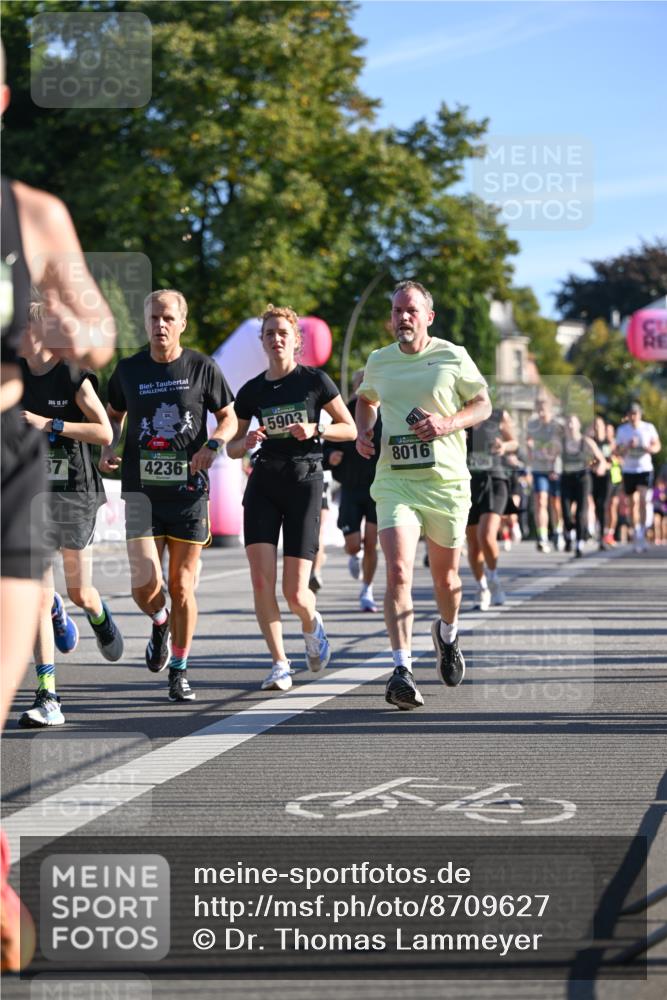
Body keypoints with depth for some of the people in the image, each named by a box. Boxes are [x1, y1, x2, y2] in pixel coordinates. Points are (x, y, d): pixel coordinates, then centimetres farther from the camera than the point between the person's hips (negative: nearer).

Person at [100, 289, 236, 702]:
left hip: (189, 488, -1)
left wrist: (213, 445, -11)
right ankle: (160, 622, 25)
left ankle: (180, 670, 18)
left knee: (182, 586, 2)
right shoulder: (129, 369, 5)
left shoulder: (202, 367, 1)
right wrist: (108, 448, 2)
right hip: (142, 489, 1)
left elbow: (229, 418, 9)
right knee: (145, 585, -11)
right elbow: (114, 415, 21)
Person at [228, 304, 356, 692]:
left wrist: (315, 430, -13)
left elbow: (350, 429, 4)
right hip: (263, 482, 3)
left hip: (305, 483, -3)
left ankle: (312, 623, 30)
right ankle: (280, 663, -1)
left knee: (295, 594, -6)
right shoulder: (251, 391, 8)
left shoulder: (315, 380, -1)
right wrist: (248, 441, -7)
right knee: (261, 579, -13)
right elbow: (232, 448, 15)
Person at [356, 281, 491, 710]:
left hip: (446, 481, -1)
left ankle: (447, 634, 45)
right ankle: (402, 669, -22)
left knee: (445, 575, 12)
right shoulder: (378, 362, 8)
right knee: (399, 572, -18)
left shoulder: (453, 357, -1)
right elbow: (366, 400, 28)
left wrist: (447, 423, -12)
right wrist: (363, 432, 8)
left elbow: (483, 404, 6)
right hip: (394, 480, 1)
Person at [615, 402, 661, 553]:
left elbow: (657, 446, 7)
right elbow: (618, 451, 3)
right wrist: (628, 447, -18)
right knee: (632, 503, 7)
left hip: (645, 469, -2)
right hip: (628, 470, 2)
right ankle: (636, 532, 20)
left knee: (642, 499, -17)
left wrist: (649, 449, -15)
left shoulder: (649, 428, 0)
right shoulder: (622, 430, 3)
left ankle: (642, 533, -14)